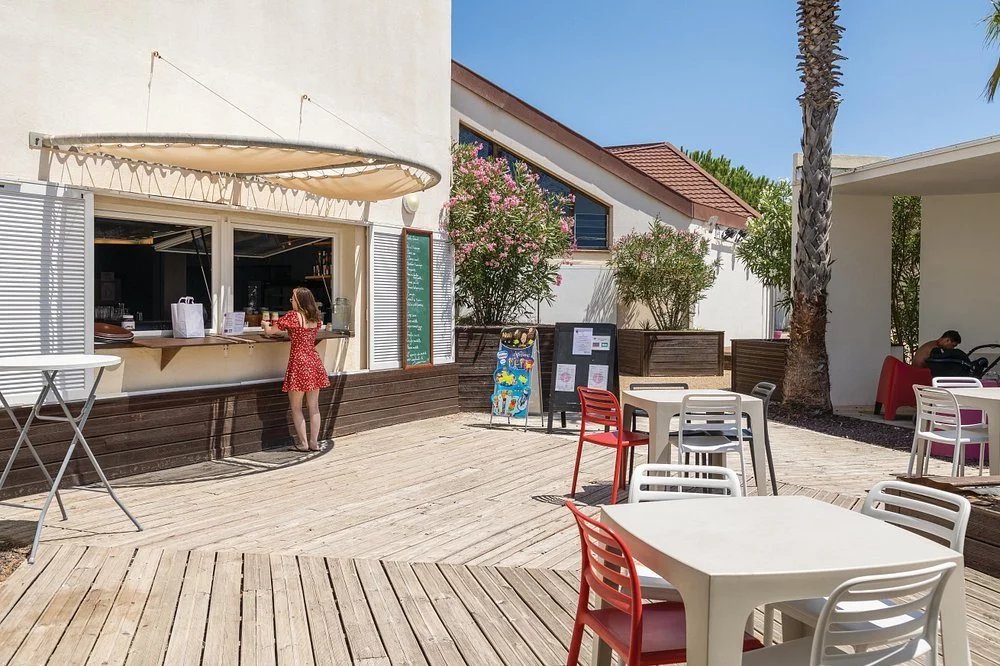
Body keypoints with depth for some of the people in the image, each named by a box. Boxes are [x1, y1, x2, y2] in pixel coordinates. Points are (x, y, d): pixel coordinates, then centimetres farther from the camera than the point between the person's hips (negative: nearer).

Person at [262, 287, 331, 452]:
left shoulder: (292, 316, -9)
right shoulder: (315, 318, 8)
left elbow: (269, 331, -3)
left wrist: (266, 324, 19)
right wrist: (282, 323, 24)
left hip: (298, 363, -6)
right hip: (314, 363, 6)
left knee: (296, 407, 6)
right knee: (313, 406, 10)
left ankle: (303, 443, 7)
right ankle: (314, 442, 15)